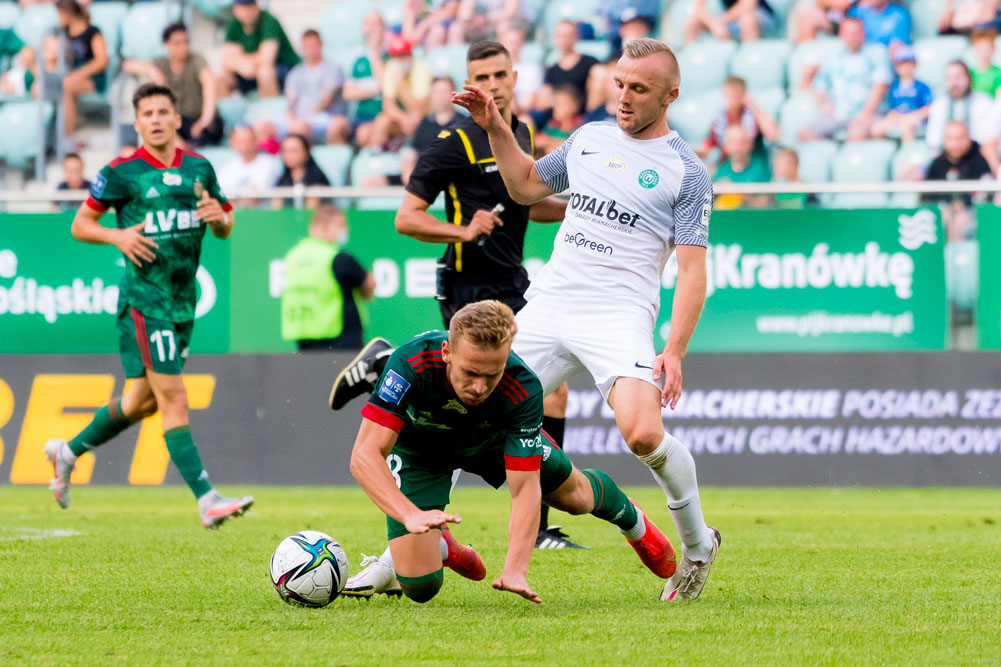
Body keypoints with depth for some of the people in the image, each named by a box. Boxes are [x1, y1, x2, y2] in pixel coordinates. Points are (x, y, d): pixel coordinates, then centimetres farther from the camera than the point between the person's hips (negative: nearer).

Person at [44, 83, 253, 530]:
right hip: (144, 300, -6)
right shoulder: (122, 173, -6)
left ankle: (67, 452, 37)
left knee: (144, 400, 17)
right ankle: (207, 501, -17)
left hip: (183, 301, 7)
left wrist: (218, 217, -8)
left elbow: (225, 230, 16)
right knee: (173, 398, -12)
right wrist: (117, 236, -17)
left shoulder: (198, 169, 8)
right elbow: (80, 225, 1)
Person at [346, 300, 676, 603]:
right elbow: (365, 455, -45)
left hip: (492, 438, 1)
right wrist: (411, 515, -61)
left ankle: (630, 517, 55)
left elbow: (525, 487, -36)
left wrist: (515, 569, -49)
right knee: (420, 587, -12)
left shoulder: (522, 389, -39)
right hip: (417, 449, -1)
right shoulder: (411, 363, -43)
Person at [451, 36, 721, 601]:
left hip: (621, 315, -5)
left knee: (643, 433, -27)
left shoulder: (687, 172, -1)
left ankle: (698, 543, -1)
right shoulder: (589, 140, 15)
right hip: (549, 303, 5)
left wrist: (675, 352, -15)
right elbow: (527, 185, 30)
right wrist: (496, 128, 16)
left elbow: (693, 271, -5)